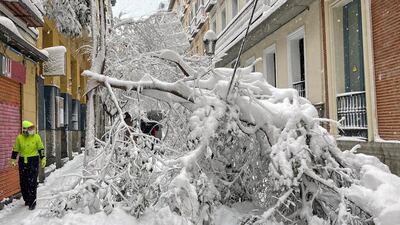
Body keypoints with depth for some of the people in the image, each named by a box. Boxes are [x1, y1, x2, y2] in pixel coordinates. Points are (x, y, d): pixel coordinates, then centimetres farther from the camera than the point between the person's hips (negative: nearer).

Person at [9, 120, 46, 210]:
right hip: (22, 161, 3)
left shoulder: (36, 137, -4)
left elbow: (41, 149, 1)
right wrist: (13, 160, 10)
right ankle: (27, 199, 26)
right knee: (23, 182, 9)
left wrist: (43, 159, -3)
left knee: (32, 182, -6)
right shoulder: (19, 138, 1)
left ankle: (32, 202, 0)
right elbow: (15, 150, 11)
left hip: (33, 161, -3)